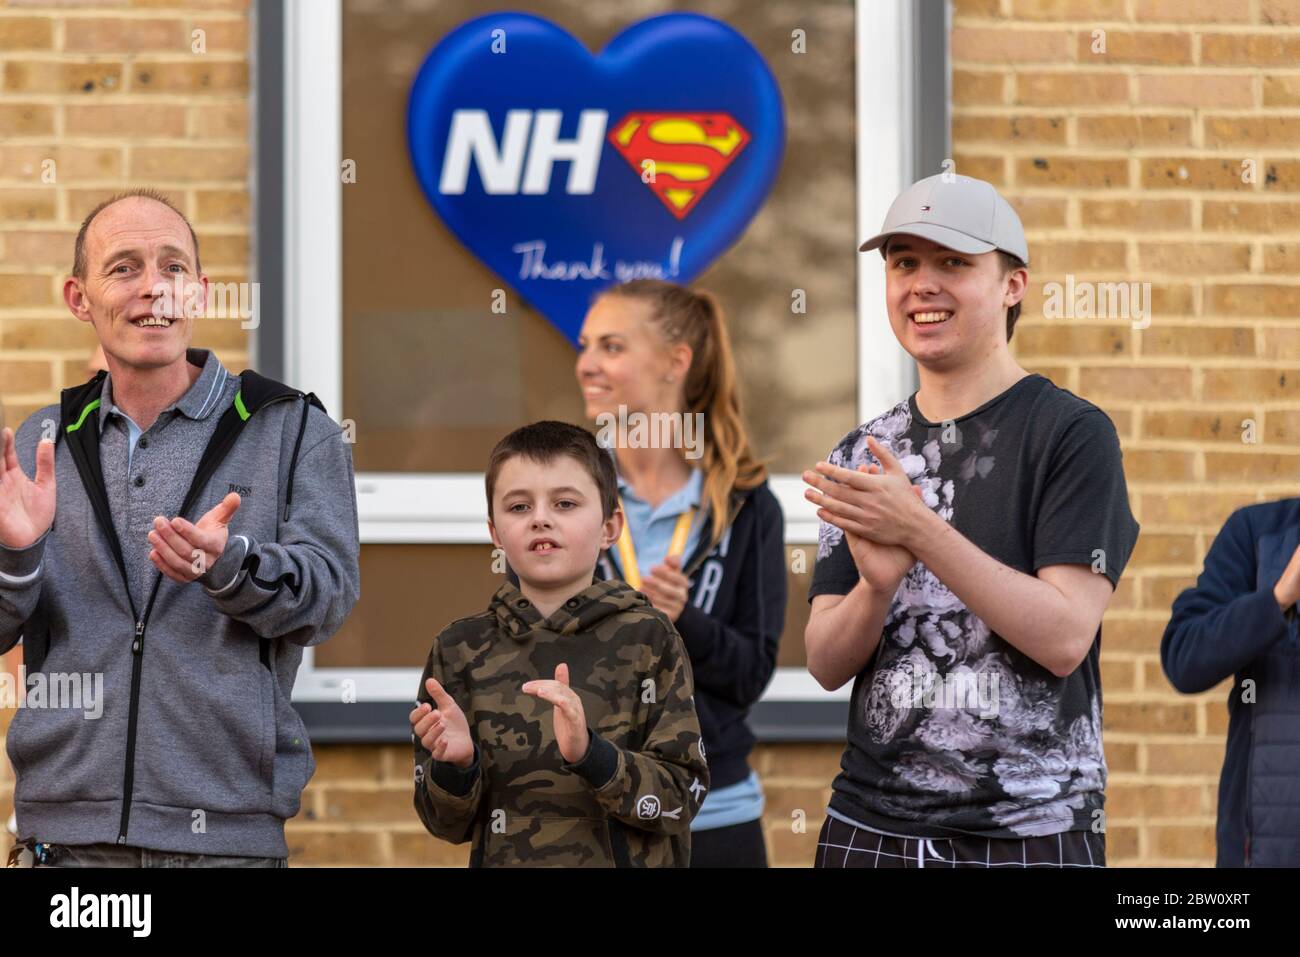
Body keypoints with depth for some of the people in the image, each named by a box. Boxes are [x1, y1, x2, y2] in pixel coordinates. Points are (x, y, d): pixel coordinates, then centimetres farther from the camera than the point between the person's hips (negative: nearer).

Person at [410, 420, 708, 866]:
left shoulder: (648, 637, -5)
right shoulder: (460, 649, 0)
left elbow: (681, 796, -11)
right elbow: (450, 822, 1)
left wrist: (588, 752, -25)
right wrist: (455, 764, -18)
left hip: (629, 862, -1)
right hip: (507, 858, 1)